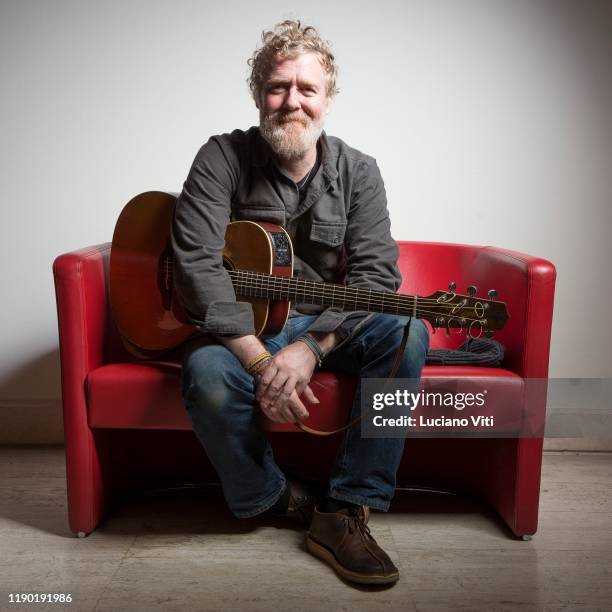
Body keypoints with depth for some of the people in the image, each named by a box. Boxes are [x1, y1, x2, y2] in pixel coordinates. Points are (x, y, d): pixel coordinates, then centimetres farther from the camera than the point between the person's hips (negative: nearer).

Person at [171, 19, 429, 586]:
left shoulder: (357, 172, 0)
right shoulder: (223, 158, -6)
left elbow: (377, 274, -10)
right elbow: (196, 262, -18)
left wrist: (311, 347, -27)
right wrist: (259, 359, -28)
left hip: (328, 326, 3)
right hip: (238, 327, -2)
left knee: (406, 333, -25)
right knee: (208, 375, -34)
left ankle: (346, 511, -18)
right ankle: (271, 497, -3)